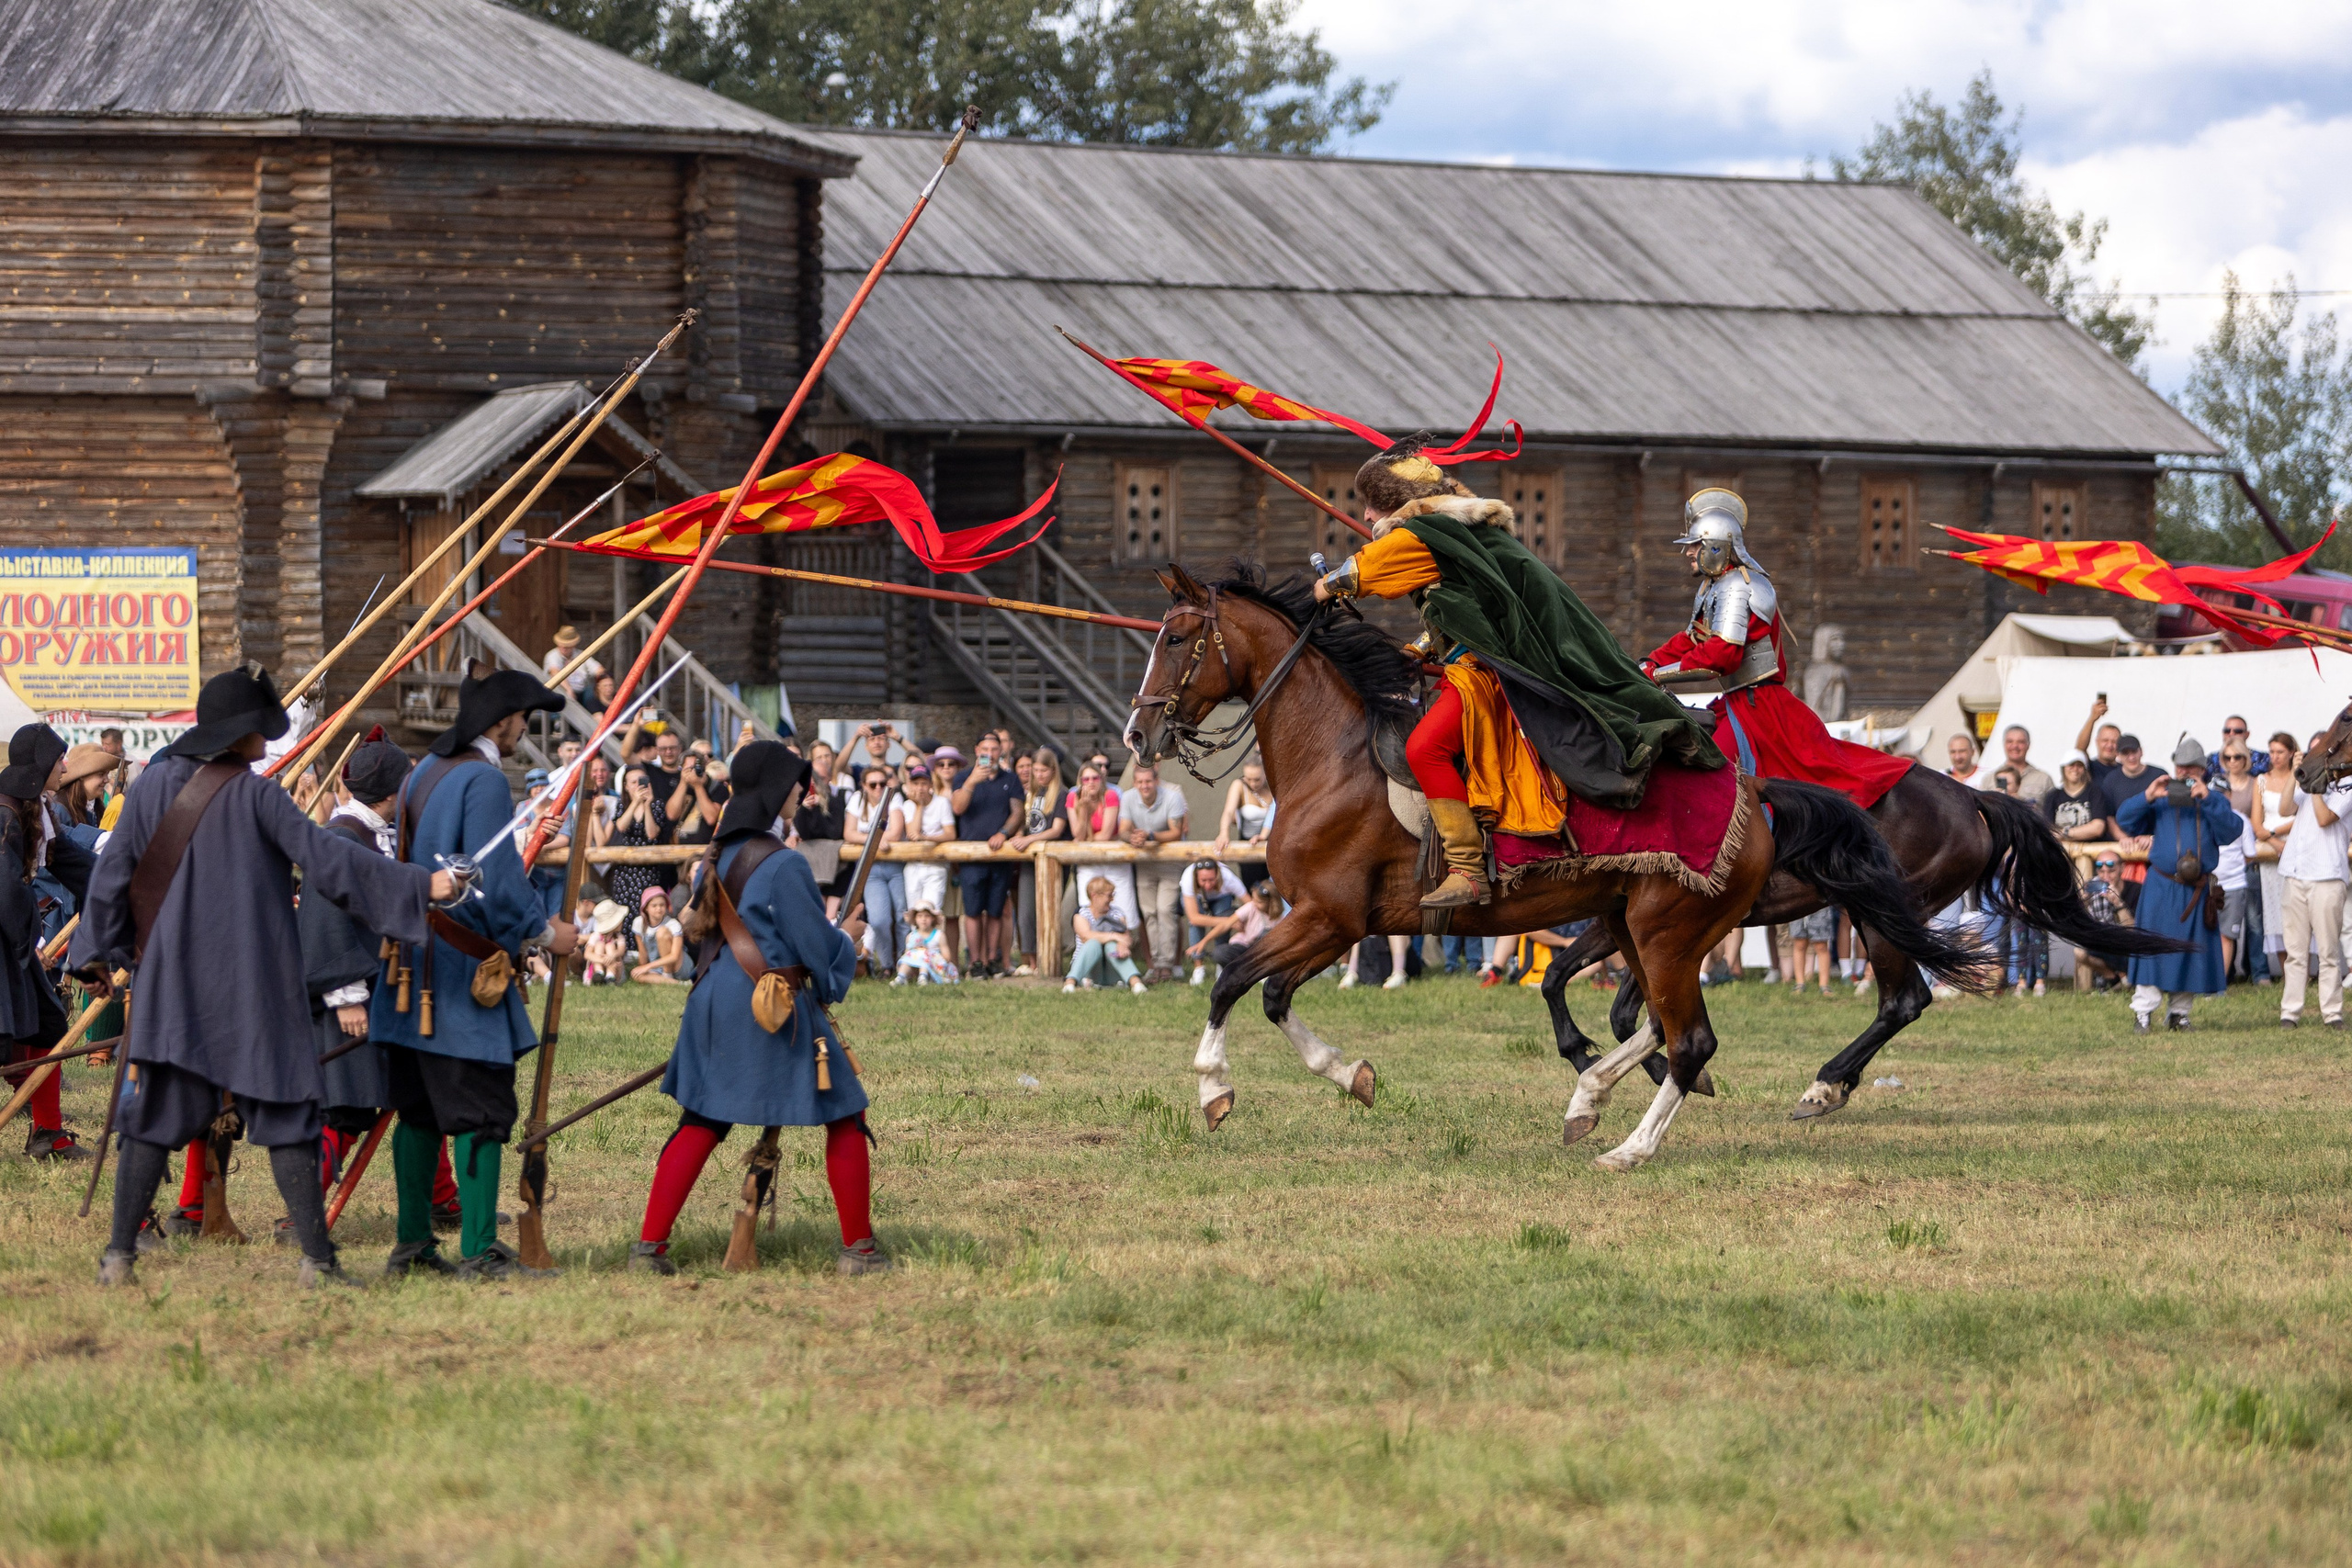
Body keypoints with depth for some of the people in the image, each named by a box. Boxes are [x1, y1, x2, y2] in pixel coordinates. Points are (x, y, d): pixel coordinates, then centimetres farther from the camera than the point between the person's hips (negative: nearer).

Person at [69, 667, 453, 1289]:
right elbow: (324, 855, -14)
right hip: (256, 980, -4)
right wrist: (420, 886, -12)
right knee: (286, 1112, 1)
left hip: (172, 980, 4)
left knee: (154, 1117, 8)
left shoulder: (153, 786, 3)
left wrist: (97, 952, 22)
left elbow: (111, 871, 9)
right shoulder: (256, 795, -9)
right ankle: (317, 1258, -3)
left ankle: (119, 1255, 3)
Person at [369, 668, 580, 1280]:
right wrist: (543, 932, -6)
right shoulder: (483, 780, -14)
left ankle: (412, 1245, 16)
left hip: (414, 971, 9)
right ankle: (478, 1250, -8)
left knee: (419, 1111, 13)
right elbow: (495, 880, -19)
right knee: (481, 1110, -6)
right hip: (465, 975, -9)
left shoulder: (425, 771, 14)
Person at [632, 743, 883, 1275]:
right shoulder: (782, 864, -16)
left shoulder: (717, 857, 7)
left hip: (715, 1001, 7)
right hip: (777, 1011, -7)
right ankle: (858, 1249, 11)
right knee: (845, 1121, 7)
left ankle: (650, 1245, 4)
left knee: (700, 1125, 10)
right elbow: (817, 947, -12)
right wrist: (846, 938, 11)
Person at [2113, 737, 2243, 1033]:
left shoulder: (2214, 800, 10)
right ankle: (2143, 1009, -6)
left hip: (2198, 890, 1)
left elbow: (2231, 830, -8)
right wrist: (2147, 797, -14)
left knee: (2192, 951, 3)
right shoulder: (2161, 798, 10)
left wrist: (2208, 798, -17)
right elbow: (2124, 820, 1)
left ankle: (2178, 1011, 12)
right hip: (2161, 886, -1)